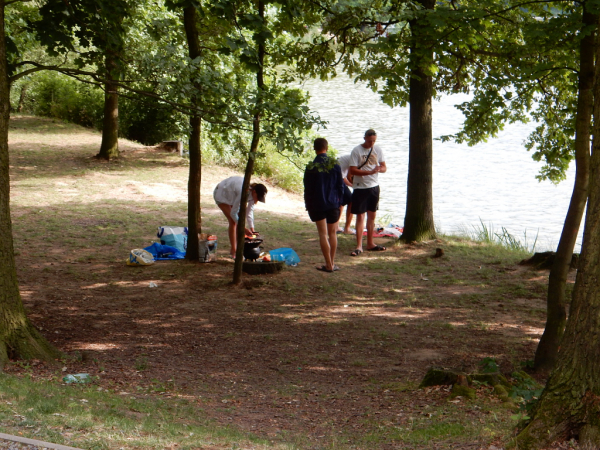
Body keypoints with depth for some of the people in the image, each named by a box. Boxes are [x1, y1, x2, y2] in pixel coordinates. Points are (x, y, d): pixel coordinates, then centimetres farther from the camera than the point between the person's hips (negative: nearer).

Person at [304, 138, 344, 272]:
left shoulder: (311, 167, -10)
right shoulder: (335, 164, -3)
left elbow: (308, 189, -5)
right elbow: (340, 185, 2)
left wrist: (308, 206, 5)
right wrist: (339, 201, 13)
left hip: (318, 205, -2)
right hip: (333, 203, 2)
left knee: (323, 234, 2)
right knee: (332, 233, 12)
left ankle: (329, 265, 0)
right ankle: (332, 263, 16)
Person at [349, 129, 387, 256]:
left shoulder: (378, 149, 3)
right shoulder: (356, 151, -11)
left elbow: (384, 167, 6)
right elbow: (352, 171, -16)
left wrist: (380, 169, -19)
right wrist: (370, 172, -25)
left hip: (374, 187, 5)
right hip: (360, 187, -5)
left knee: (372, 216, 12)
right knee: (360, 217, -4)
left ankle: (370, 244, 22)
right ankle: (359, 246, -2)